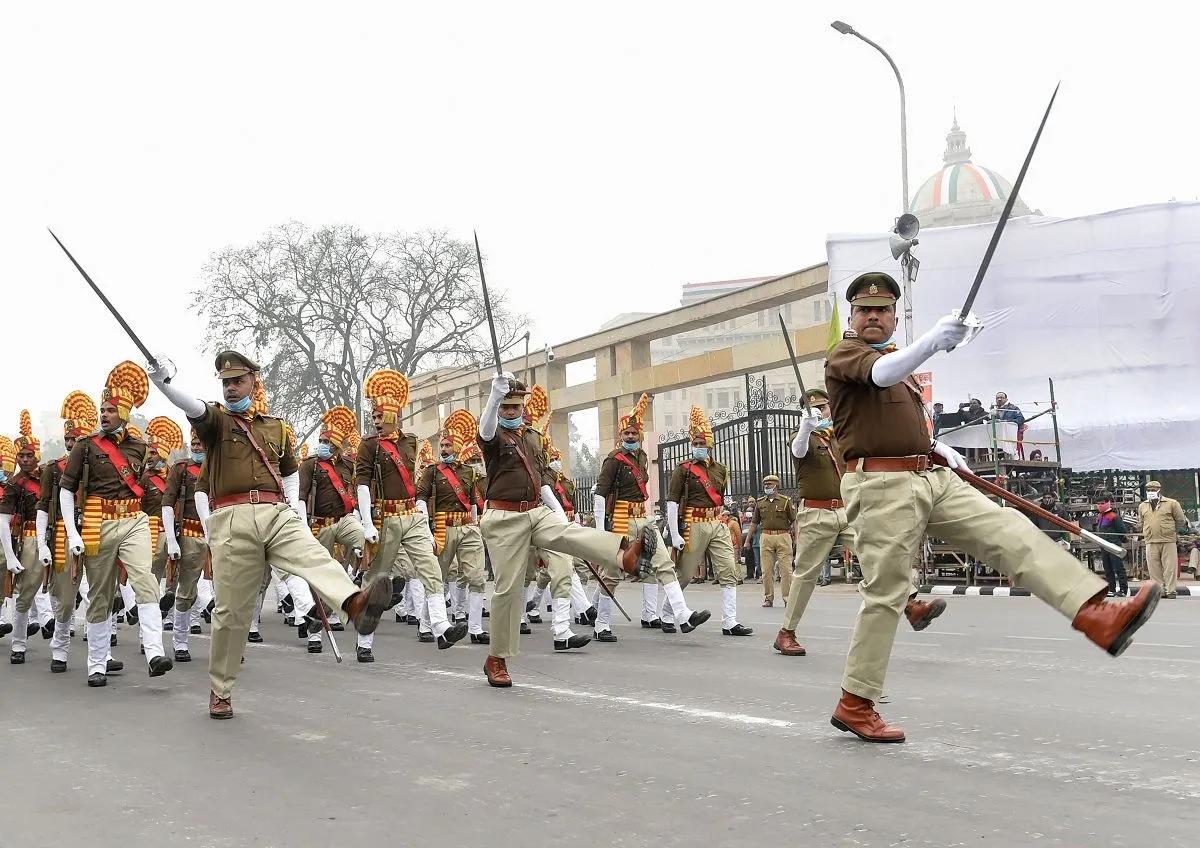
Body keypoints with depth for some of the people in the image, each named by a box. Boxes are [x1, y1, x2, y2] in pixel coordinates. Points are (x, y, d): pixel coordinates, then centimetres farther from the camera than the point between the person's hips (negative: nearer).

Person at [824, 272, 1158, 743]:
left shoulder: (897, 359, 26)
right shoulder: (846, 355, -2)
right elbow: (882, 373, -26)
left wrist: (936, 448, 17)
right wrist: (936, 338, -39)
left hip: (931, 478, 8)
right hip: (880, 486, -8)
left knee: (1010, 532, -10)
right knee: (885, 593, -7)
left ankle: (1098, 616, -21)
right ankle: (854, 705, 4)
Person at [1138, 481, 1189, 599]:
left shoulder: (1172, 503, 4)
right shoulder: (1142, 506, 15)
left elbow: (1181, 521, 10)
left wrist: (1171, 531, 12)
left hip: (1169, 541, -3)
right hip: (1151, 542, 3)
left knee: (1170, 567, -3)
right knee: (1154, 568, 1)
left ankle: (1170, 590, 2)